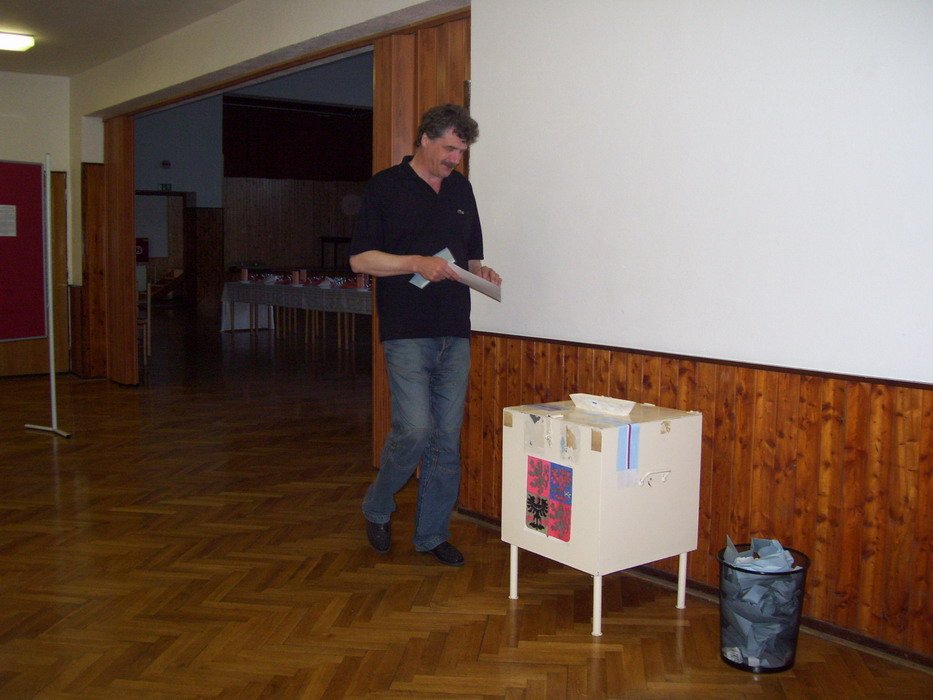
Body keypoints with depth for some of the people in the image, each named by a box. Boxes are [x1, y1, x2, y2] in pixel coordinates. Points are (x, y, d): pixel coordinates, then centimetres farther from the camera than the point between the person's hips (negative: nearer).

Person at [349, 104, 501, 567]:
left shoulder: (460, 189, 15)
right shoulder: (387, 188, -2)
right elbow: (360, 259, -6)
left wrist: (479, 271, 1)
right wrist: (417, 262, -17)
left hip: (454, 334, 6)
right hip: (407, 332, -5)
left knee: (448, 438, 6)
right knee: (415, 431, -11)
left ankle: (432, 533, 18)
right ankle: (376, 508, 16)